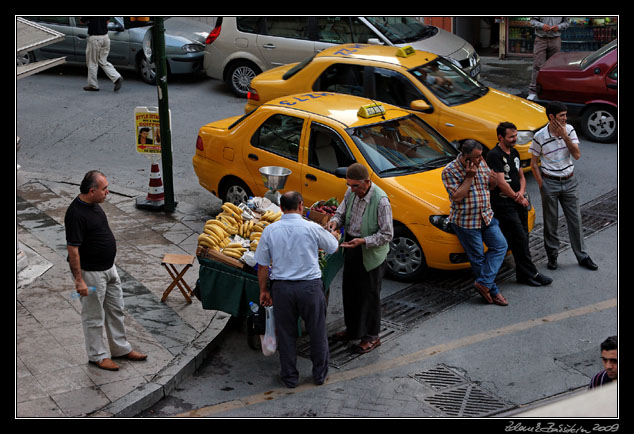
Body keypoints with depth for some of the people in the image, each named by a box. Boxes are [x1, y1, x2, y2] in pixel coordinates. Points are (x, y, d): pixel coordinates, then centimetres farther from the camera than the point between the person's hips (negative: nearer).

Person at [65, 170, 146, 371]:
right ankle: (97, 356, 21)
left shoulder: (93, 205, 3)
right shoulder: (76, 214, -26)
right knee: (94, 317, 6)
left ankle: (121, 348, 31)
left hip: (109, 268, 9)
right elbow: (72, 249, -25)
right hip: (91, 273, -9)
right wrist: (79, 280, -24)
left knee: (116, 310, 18)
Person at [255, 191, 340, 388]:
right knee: (317, 331, 15)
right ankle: (320, 373, 28)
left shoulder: (270, 230, -4)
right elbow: (333, 247, 10)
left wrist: (264, 290, 14)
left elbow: (262, 266, 1)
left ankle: (289, 376, 25)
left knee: (285, 333, 14)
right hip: (310, 286, -1)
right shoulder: (313, 228, -8)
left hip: (282, 287, 1)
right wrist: (333, 235, 32)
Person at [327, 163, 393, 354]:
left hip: (371, 254, -7)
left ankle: (371, 337, 21)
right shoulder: (351, 192, -4)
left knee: (370, 295, 5)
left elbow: (387, 234, -21)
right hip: (352, 249, 7)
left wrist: (363, 241, -30)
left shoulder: (380, 200, -25)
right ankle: (353, 329, 39)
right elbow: (342, 211, 13)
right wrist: (335, 220, -10)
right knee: (349, 290, 19)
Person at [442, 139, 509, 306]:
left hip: (486, 216, 6)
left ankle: (484, 282, 0)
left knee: (500, 246, -1)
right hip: (465, 221, -6)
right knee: (478, 257, 2)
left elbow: (491, 185, 15)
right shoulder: (450, 171, -15)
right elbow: (457, 197, -21)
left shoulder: (482, 164, 2)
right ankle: (493, 291, 13)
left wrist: (492, 181, -9)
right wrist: (469, 177, -25)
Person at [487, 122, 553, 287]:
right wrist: (518, 198, -9)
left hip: (519, 203, 8)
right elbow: (501, 182, -18)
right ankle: (530, 275, -3)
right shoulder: (494, 155, -14)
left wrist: (521, 192, -1)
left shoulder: (514, 152, 14)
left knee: (523, 238, 9)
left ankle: (522, 274, 17)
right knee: (519, 239, -8)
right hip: (504, 204, -8)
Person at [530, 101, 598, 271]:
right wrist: (542, 186, -8)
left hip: (569, 181, 3)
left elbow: (577, 155, -8)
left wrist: (565, 136, -18)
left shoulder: (569, 130, -2)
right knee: (550, 222, 6)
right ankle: (552, 256, 21)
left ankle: (582, 256, 17)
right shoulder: (540, 137, -12)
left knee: (575, 219, 8)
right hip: (549, 182, -3)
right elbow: (534, 163, -4)